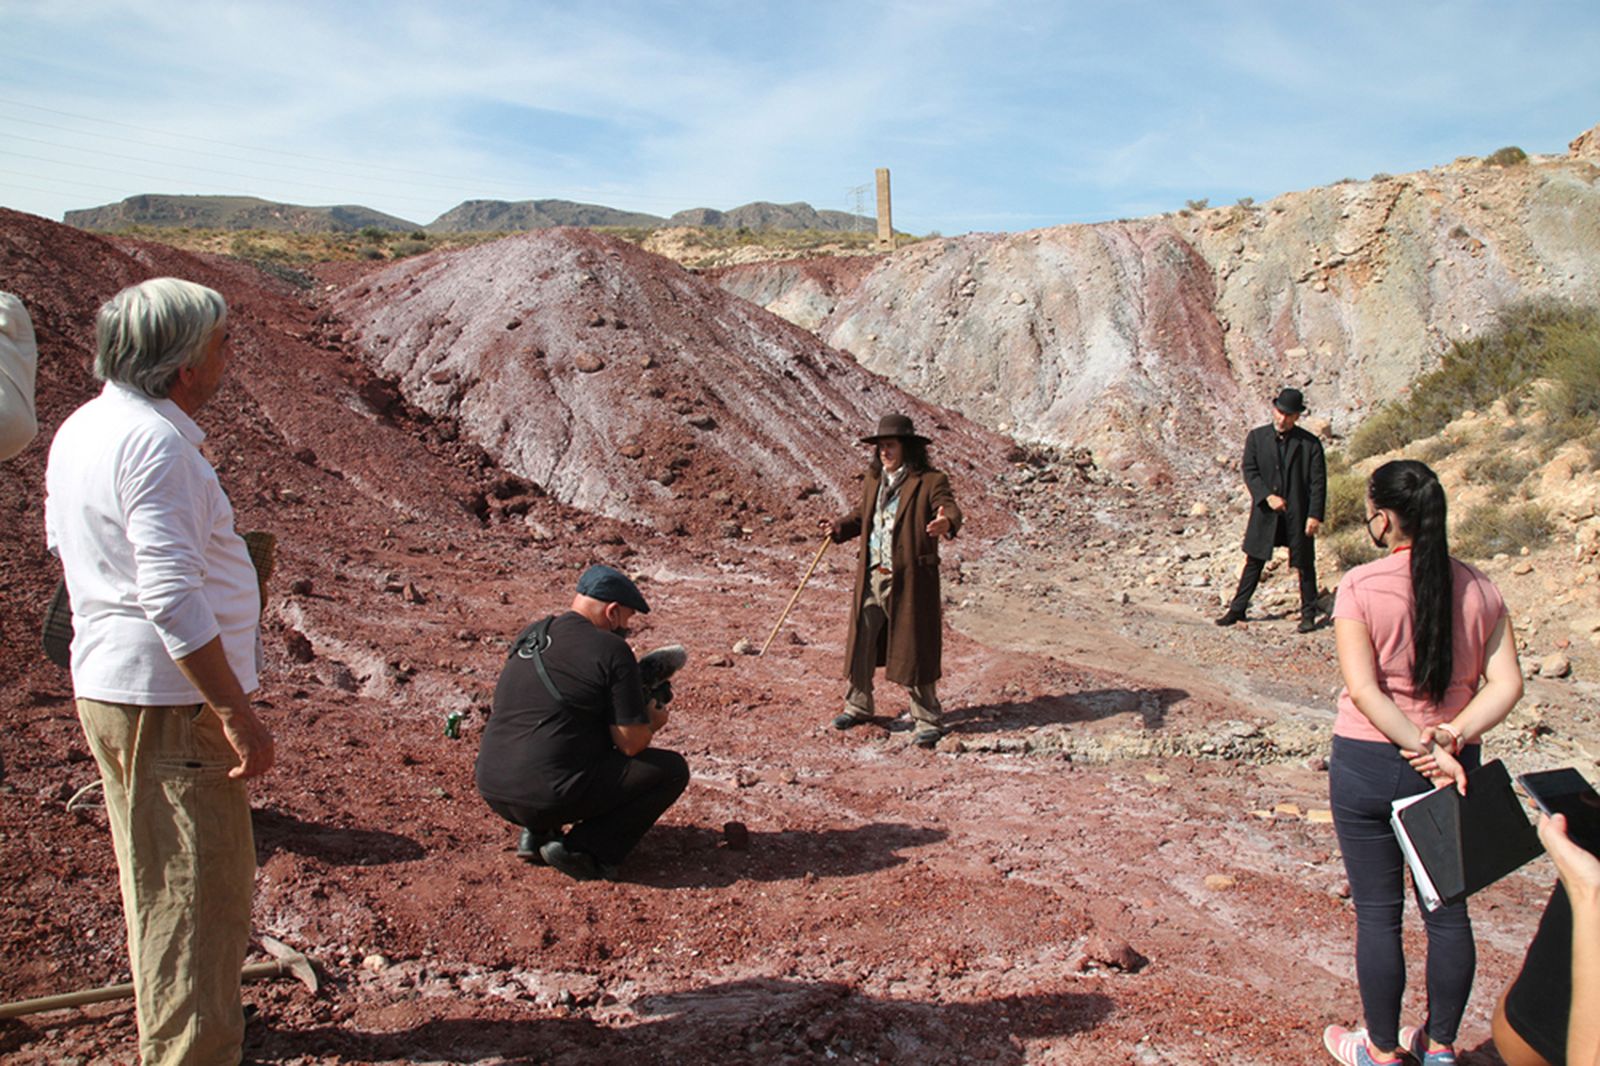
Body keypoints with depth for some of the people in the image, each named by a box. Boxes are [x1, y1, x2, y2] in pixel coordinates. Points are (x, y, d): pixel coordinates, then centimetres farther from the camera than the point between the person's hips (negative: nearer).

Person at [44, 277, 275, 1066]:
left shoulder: (83, 428, 10)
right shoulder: (153, 441, -21)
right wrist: (235, 711, -25)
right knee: (194, 888, -1)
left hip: (111, 683, 11)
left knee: (165, 879, 25)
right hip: (167, 698, -11)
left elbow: (63, 540, 23)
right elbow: (172, 595, -27)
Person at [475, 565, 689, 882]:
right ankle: (587, 849, -3)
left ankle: (536, 834, 19)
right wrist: (652, 721, 14)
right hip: (547, 797, -8)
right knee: (672, 769, 5)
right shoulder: (611, 649, -8)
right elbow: (631, 744, -9)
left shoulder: (529, 635, 13)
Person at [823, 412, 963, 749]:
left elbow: (951, 510, -23)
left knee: (914, 650, 0)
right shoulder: (872, 481, 10)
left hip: (910, 580, -6)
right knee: (861, 644, 15)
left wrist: (945, 522, -47)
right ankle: (858, 706, 34)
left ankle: (928, 720, 14)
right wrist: (841, 526, 1)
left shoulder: (930, 481, -9)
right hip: (871, 578, 6)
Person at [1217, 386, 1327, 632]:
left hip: (1298, 514, -1)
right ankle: (1237, 609, 15)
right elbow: (1249, 471, -2)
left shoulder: (1310, 443, -3)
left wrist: (1315, 515, -11)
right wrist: (1267, 496, -15)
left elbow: (1318, 482, -4)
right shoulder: (1256, 437, 2)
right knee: (1254, 561, 8)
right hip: (1265, 512, 1)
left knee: (1305, 564, 7)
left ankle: (1309, 613, 21)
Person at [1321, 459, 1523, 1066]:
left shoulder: (1360, 587, -14)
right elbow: (1506, 684, -7)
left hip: (1368, 763, -4)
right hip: (1456, 767, 4)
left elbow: (1362, 688, -21)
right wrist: (1451, 739, -14)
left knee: (1378, 914, 9)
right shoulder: (1478, 588, -1)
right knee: (1448, 911, 17)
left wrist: (1423, 749, -18)